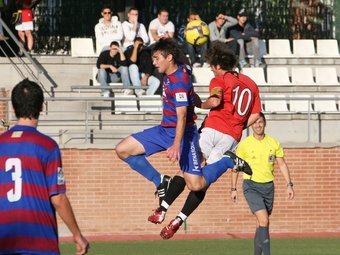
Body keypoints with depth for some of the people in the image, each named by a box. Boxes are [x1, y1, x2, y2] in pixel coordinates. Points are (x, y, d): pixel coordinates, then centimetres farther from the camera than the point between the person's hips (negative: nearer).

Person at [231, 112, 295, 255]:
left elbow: (282, 164, 10)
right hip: (251, 186, -4)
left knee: (261, 223, 10)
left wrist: (289, 185, 2)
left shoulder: (274, 143, 4)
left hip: (268, 186, 4)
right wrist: (233, 189, 0)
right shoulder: (244, 144, -5)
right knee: (264, 220, -18)